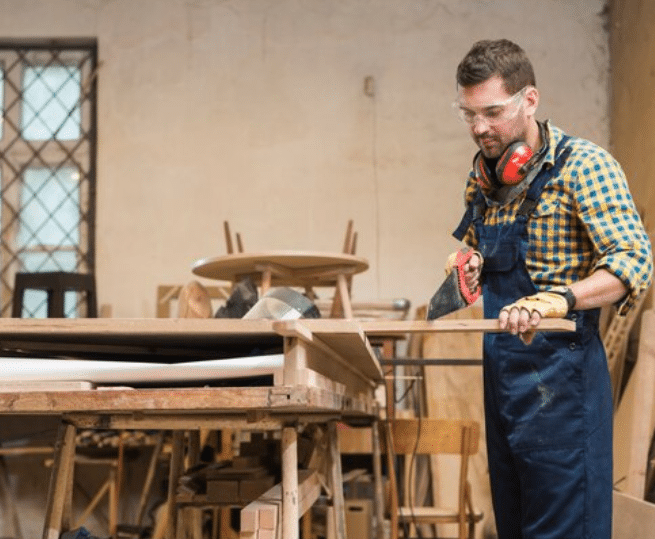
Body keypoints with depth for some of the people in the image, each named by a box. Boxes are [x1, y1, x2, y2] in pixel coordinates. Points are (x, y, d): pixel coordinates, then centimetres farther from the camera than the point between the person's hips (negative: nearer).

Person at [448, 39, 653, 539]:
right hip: (499, 372, 8)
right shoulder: (484, 175, 11)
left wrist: (555, 300, -37)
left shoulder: (582, 165, -12)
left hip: (559, 371, -8)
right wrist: (472, 264, 6)